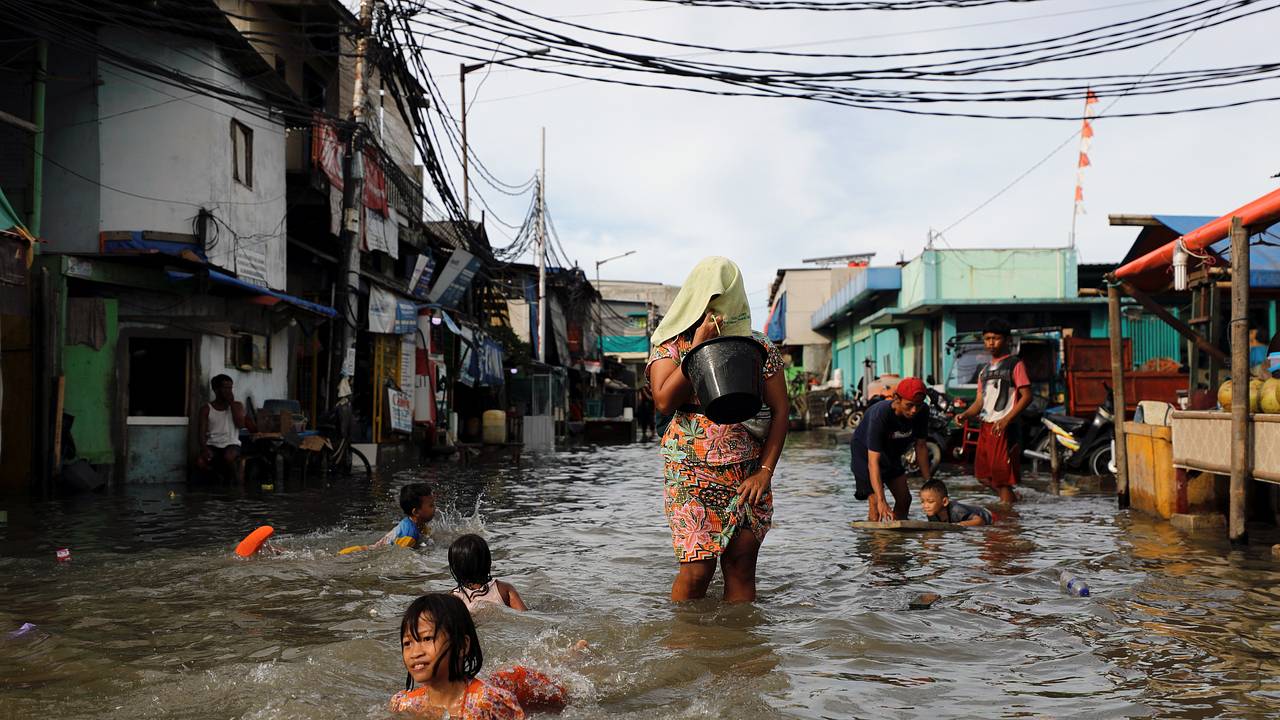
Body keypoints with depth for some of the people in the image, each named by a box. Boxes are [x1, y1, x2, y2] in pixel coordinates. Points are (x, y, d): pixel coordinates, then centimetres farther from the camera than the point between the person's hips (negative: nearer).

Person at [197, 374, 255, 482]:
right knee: (201, 462, -30)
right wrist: (205, 449, -21)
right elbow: (202, 433, -1)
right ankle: (224, 479, -4)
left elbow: (240, 424, -10)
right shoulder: (206, 409, 5)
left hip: (231, 444, -1)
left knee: (229, 457, -37)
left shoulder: (237, 405, 8)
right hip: (213, 445, 1)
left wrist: (232, 403, -8)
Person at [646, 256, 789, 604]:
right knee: (696, 570, -9)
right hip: (692, 473, -2)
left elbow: (780, 411, 5)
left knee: (741, 567, 1)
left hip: (748, 475, 2)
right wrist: (699, 346, -10)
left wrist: (765, 472, -4)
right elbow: (664, 401, -11)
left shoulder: (760, 347, 7)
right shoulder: (671, 345, 5)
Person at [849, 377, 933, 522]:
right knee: (875, 502, -20)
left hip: (891, 453, 7)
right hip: (865, 452, -6)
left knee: (904, 499, 10)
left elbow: (921, 446, -9)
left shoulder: (922, 411, -23)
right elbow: (873, 461, -42)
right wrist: (881, 501, -49)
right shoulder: (880, 414, -39)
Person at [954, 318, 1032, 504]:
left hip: (1005, 428, -7)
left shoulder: (1015, 364, -1)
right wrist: (965, 415, -2)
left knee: (1002, 477, -8)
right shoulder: (985, 371, 21)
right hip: (986, 427, 7)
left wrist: (1006, 420, -20)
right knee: (983, 476, 11)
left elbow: (1026, 396, -9)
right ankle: (1009, 499, 29)